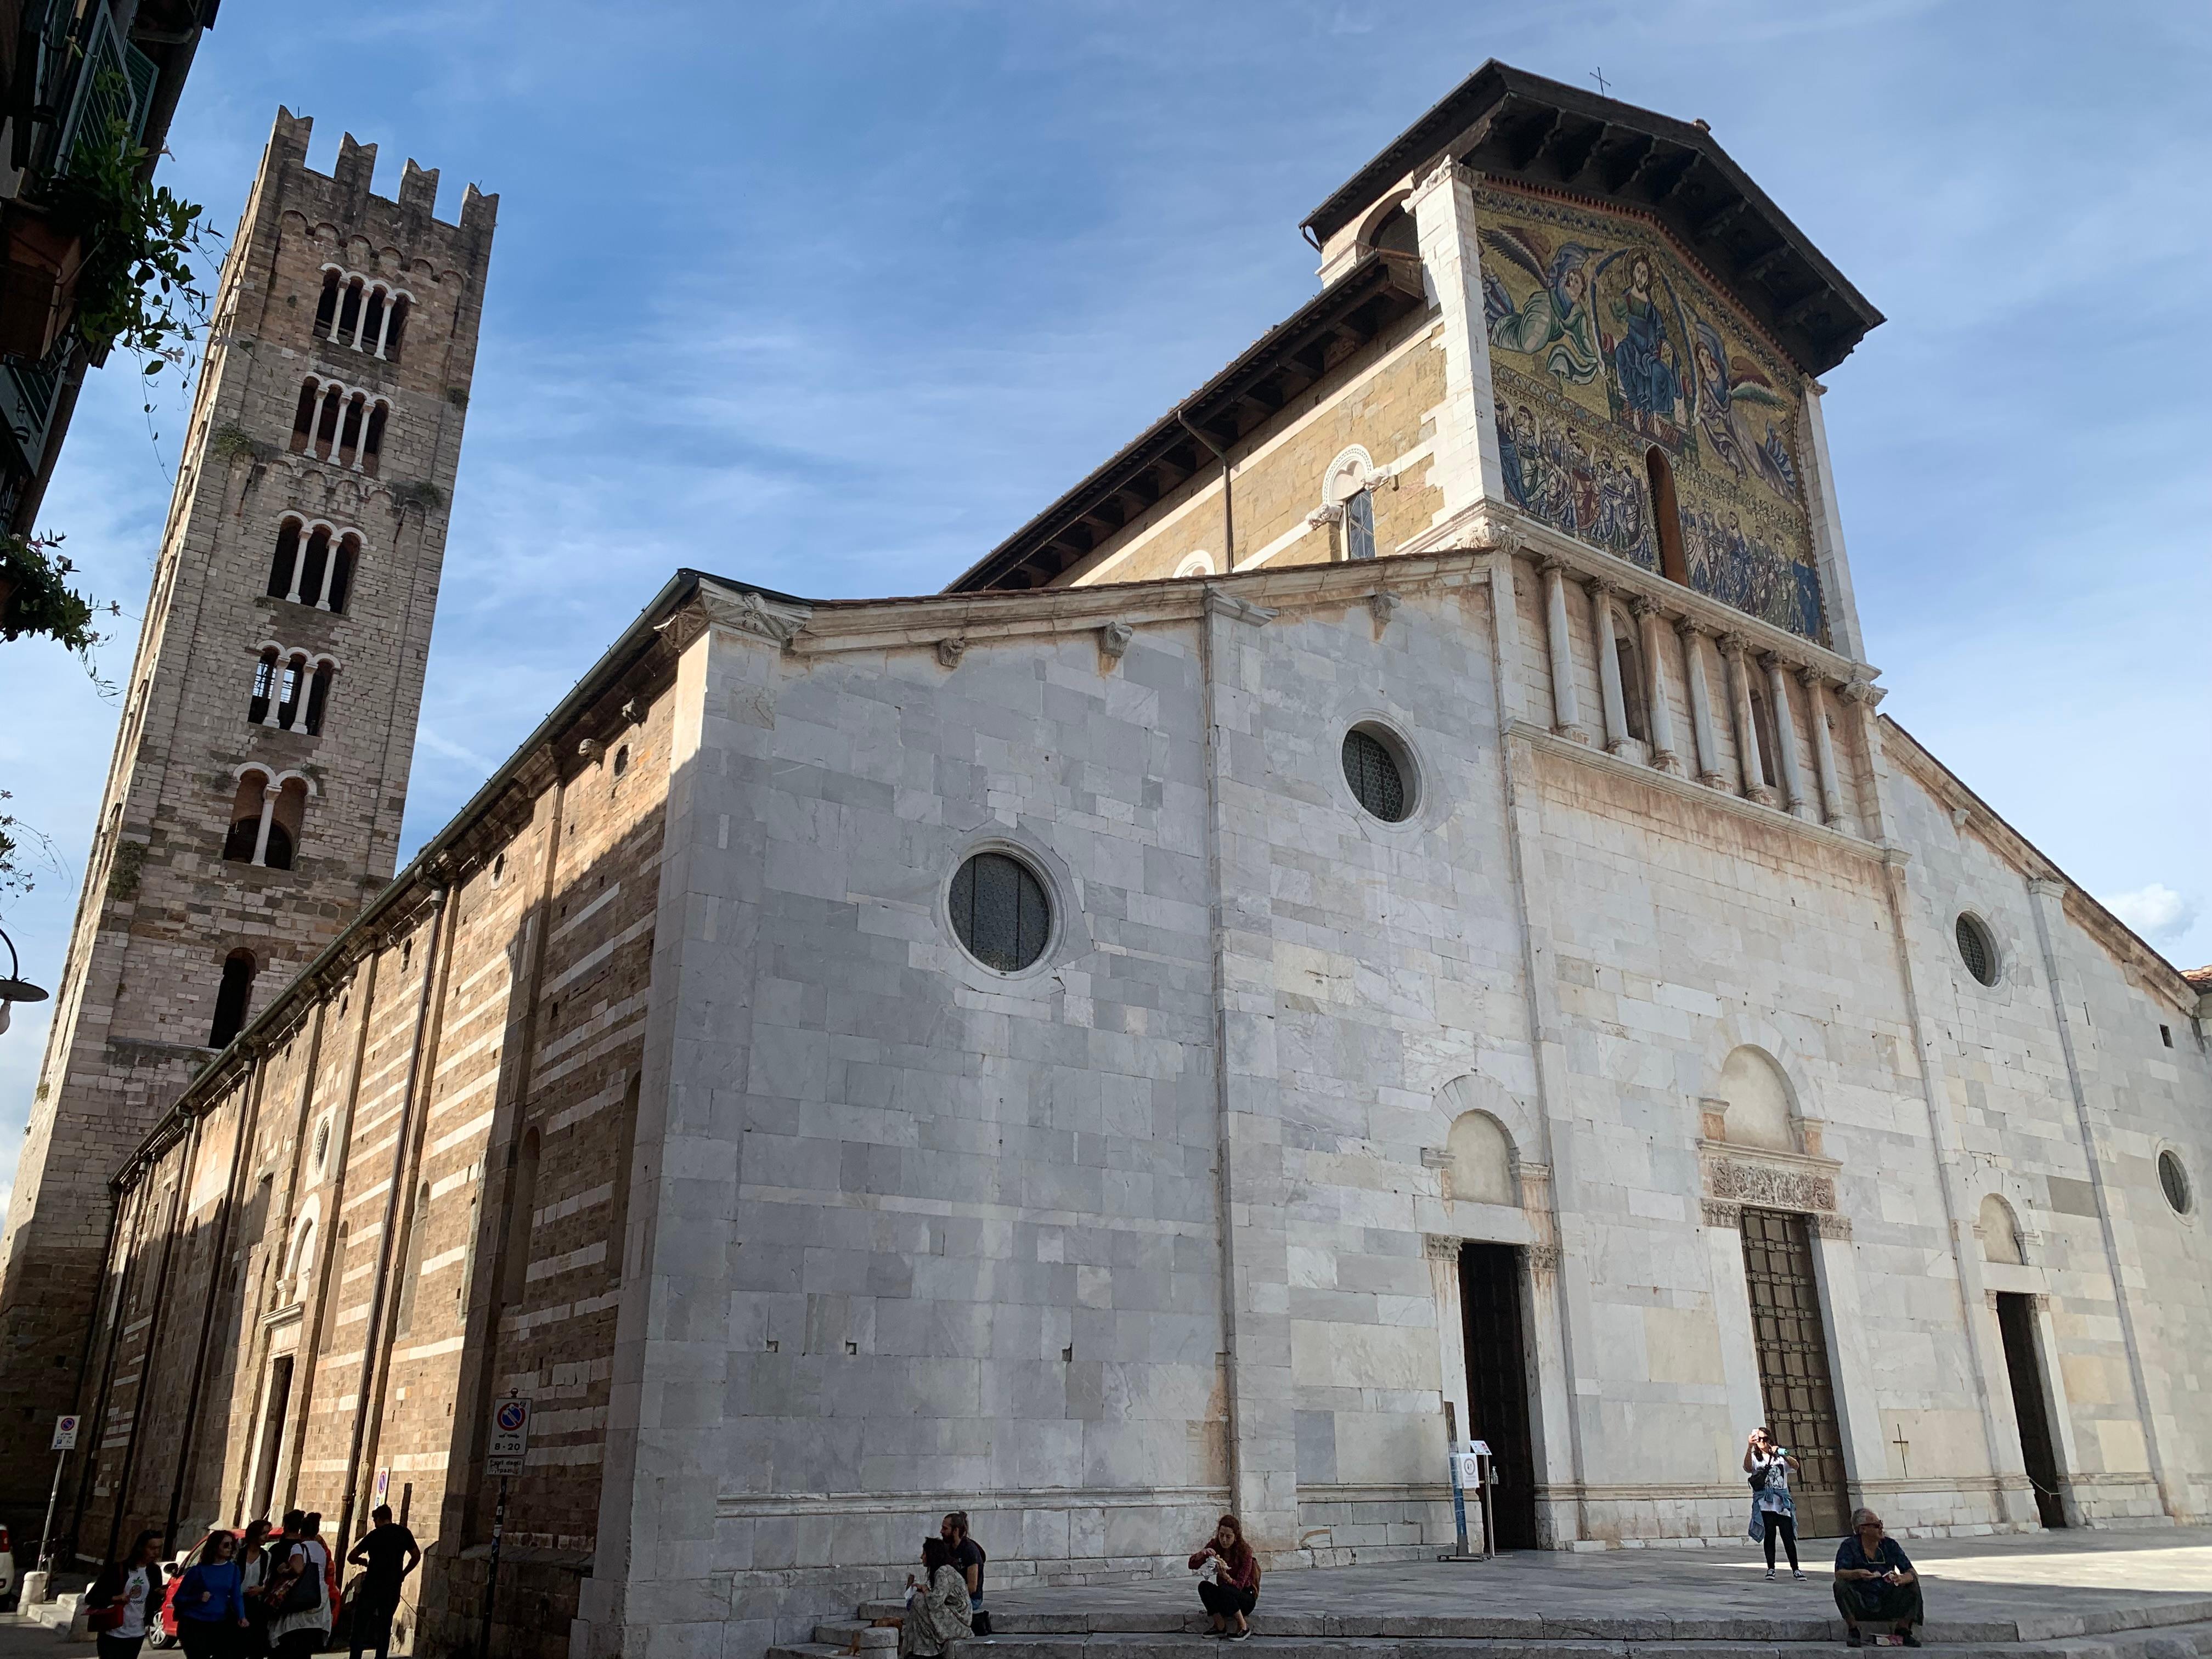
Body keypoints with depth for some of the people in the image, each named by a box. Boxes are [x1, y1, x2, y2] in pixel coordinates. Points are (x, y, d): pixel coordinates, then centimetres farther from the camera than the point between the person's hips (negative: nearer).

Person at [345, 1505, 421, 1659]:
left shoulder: (375, 1535, -4)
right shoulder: (404, 1533, 6)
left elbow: (351, 1557, -4)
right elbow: (416, 1556, 6)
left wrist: (361, 1561, 16)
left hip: (373, 1585, -3)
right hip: (393, 1587, 3)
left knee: (360, 1623, 6)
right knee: (385, 1625, 10)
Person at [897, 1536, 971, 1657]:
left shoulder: (944, 1572, -15)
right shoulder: (944, 1570, 14)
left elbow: (935, 1601, -25)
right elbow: (936, 1600, 13)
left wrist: (924, 1589, -8)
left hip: (958, 1622, -10)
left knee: (919, 1600, -16)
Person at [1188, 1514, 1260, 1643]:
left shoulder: (1244, 1551, -19)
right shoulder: (1215, 1545, -6)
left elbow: (1239, 1586, -23)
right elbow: (1192, 1565, -11)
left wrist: (1226, 1576, -43)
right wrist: (1203, 1553, -31)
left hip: (1246, 1597, -4)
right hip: (1225, 1598, 4)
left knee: (1224, 1589, -34)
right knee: (1204, 1586, -25)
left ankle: (1244, 1626, -16)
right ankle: (1220, 1627, -12)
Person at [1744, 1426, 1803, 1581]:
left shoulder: (1780, 1456, 14)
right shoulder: (1755, 1458, 7)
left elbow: (1795, 1465, -4)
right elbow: (1747, 1467, -16)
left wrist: (1783, 1455, -23)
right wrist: (1750, 1447, -32)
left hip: (1782, 1503, 1)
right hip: (1765, 1504, -1)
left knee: (1788, 1536, -2)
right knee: (1769, 1536, -3)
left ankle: (1795, 1569, 6)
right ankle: (1771, 1568, 3)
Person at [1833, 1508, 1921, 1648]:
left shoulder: (1890, 1545, 4)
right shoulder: (1850, 1546, -6)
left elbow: (1912, 1572, -2)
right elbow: (1839, 1574, -19)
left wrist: (1902, 1578, -26)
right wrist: (1858, 1574, -40)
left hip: (1887, 1604, 3)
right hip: (1860, 1604, -3)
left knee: (1912, 1583, -15)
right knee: (1841, 1586, -30)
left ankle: (1903, 1629, -6)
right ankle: (1853, 1630, -14)